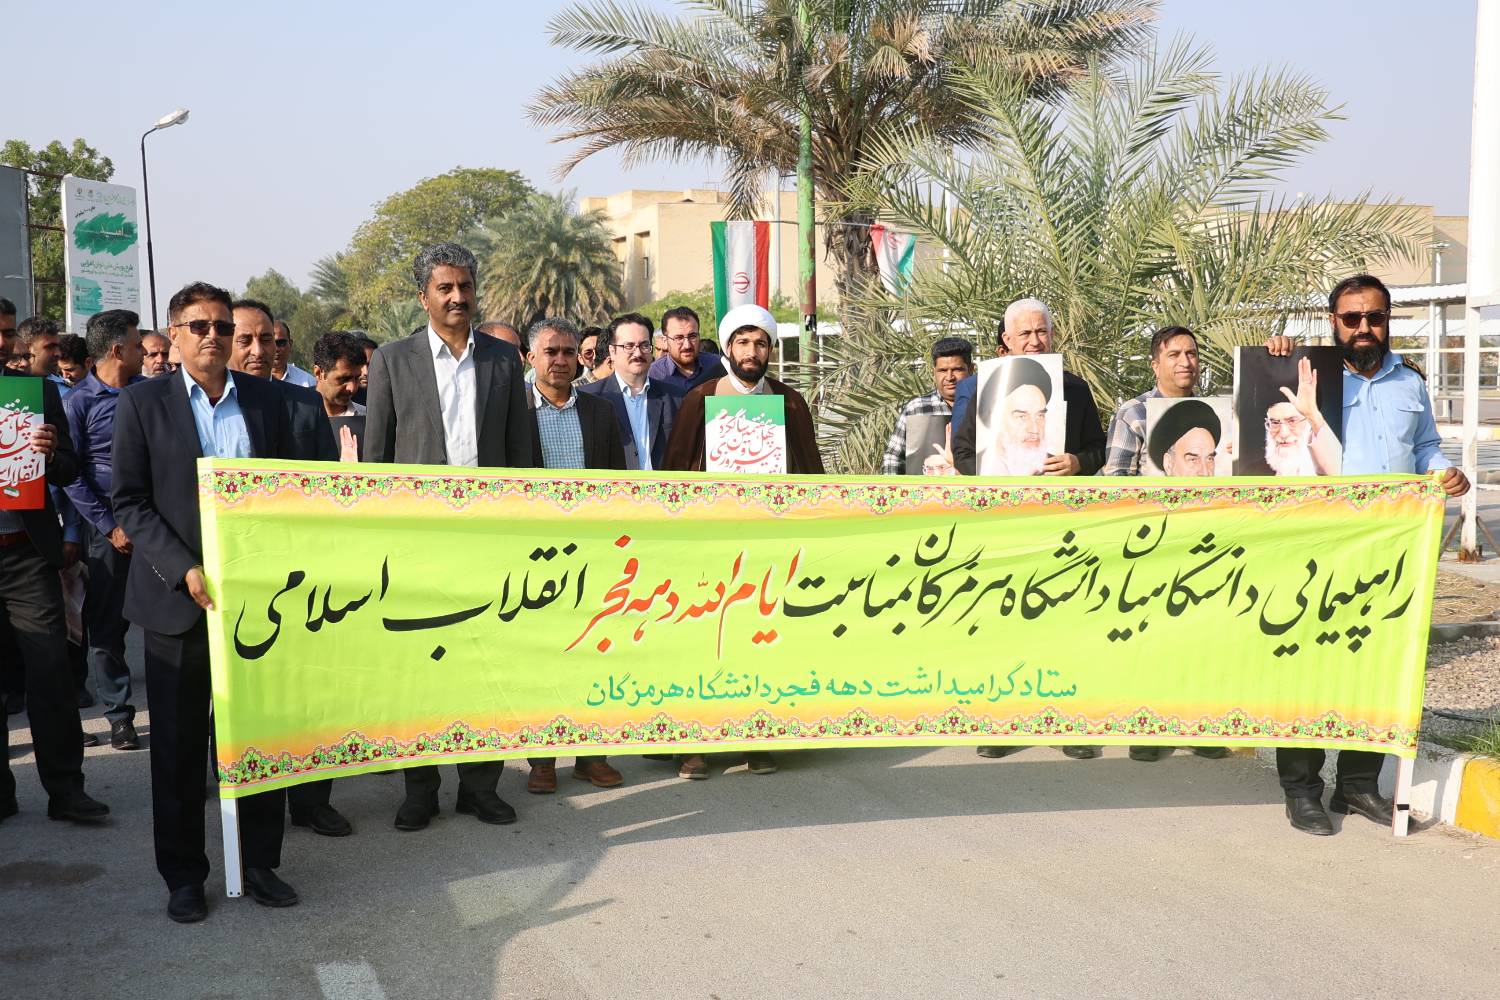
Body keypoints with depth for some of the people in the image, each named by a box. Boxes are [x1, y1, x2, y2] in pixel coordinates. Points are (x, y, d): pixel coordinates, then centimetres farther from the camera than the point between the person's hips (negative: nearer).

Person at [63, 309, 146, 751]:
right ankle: (119, 714, 12)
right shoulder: (78, 402, -3)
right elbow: (71, 475, -5)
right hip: (110, 528, -3)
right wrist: (110, 528, -11)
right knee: (106, 626, 2)